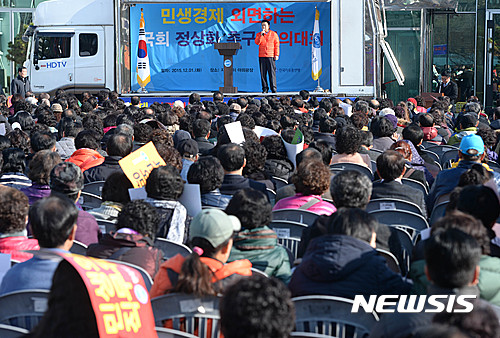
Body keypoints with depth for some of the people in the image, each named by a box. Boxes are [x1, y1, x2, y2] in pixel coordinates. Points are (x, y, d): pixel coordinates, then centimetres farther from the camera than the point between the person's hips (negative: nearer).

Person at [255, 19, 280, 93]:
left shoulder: (274, 34, 8)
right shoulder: (259, 34, 13)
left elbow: (277, 45, 5)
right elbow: (257, 42, -3)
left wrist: (277, 55, -2)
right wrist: (261, 35, -11)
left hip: (271, 56, -2)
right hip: (262, 56, 2)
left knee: (272, 72, -7)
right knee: (263, 73, -1)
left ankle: (273, 88, -5)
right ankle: (265, 88, 3)